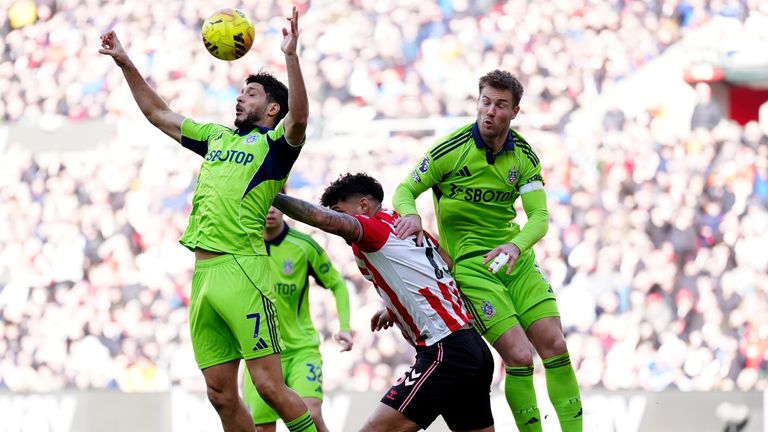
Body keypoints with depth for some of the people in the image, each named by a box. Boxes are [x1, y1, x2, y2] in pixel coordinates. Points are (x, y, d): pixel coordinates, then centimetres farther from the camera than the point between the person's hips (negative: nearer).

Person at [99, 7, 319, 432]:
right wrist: (125, 64, 26)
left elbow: (298, 117, -19)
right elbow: (158, 113, 33)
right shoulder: (216, 138, 24)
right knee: (222, 396, 4)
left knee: (270, 386, -13)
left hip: (242, 270, -7)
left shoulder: (274, 143, 3)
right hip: (203, 273, 7)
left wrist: (291, 55, -29)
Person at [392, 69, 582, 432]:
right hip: (470, 264, -4)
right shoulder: (449, 150, -12)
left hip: (517, 261, 4)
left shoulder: (524, 156, -1)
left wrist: (516, 245, -28)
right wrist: (410, 213, -27)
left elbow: (539, 216, -6)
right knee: (519, 356, -16)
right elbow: (406, 190, -3)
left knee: (555, 347, -4)